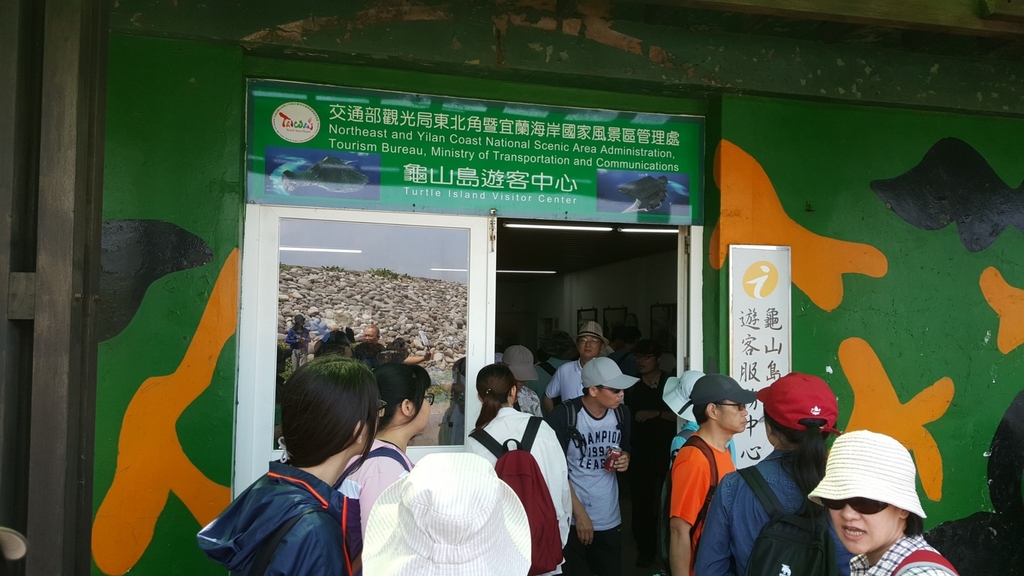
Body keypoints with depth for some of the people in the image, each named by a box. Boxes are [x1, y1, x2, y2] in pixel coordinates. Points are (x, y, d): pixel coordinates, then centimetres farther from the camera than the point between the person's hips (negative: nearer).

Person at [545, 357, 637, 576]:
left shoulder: (622, 413, 2)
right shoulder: (563, 416, -15)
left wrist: (625, 460, -6)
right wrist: (580, 514, -15)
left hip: (610, 517, 5)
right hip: (572, 518, -5)